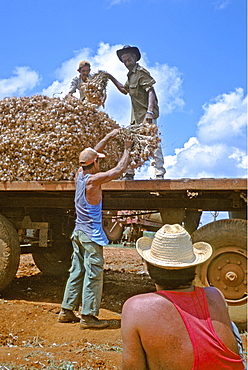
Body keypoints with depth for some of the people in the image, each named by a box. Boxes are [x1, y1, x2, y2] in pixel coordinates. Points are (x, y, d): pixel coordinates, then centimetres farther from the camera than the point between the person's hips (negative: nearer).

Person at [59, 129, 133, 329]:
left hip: (79, 232, 9)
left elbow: (92, 154, 18)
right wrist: (127, 149, 3)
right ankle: (88, 316, 6)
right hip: (91, 235, -9)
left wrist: (109, 137, 21)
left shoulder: (80, 174, 3)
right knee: (93, 274, -1)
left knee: (77, 271, 15)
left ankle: (67, 311, 22)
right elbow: (119, 169, -11)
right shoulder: (93, 180, -18)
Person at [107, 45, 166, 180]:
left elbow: (151, 91, -19)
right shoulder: (131, 75, 18)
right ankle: (129, 173, 19)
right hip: (136, 116, 10)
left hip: (147, 114, -10)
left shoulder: (141, 72, -9)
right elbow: (125, 90, 33)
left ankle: (159, 173, -11)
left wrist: (149, 111, -32)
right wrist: (111, 78, 26)